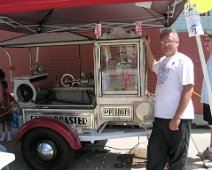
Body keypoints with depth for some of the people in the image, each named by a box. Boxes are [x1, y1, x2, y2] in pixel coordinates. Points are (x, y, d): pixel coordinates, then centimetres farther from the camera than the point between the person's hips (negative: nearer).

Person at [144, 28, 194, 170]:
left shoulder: (183, 61, -10)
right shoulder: (163, 61, 14)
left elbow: (188, 90, -16)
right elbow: (152, 65, 38)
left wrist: (177, 118, -20)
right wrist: (147, 46, 29)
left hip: (178, 119, -8)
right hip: (161, 117, 8)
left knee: (177, 158, 7)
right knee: (154, 154, 17)